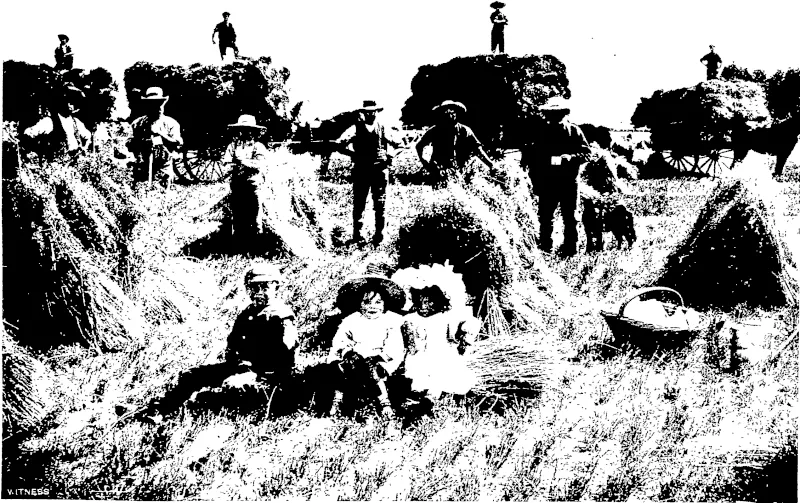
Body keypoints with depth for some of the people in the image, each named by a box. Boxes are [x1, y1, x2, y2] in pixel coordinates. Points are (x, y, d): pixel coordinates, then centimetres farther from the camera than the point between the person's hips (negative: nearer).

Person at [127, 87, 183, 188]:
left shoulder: (171, 123, 7)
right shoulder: (138, 123, 12)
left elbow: (177, 144, -6)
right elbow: (130, 146, 6)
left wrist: (161, 134, -18)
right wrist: (143, 143, -14)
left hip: (163, 171, -1)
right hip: (142, 169, 1)